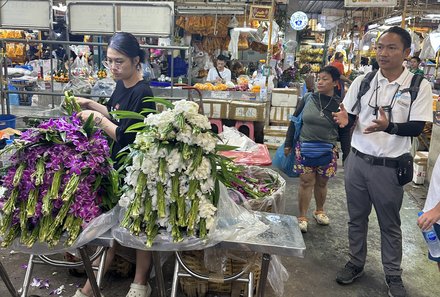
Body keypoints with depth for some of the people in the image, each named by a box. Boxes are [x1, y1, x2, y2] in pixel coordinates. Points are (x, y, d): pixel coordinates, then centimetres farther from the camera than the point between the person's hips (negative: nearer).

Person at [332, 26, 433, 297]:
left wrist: (388, 127, -29)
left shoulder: (419, 86, -7)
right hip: (357, 160, 3)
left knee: (390, 224, 12)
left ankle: (394, 275, 31)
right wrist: (345, 118, -15)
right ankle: (356, 263, 34)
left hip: (389, 166, -3)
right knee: (357, 217, 15)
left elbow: (417, 128, -10)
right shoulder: (362, 81, 2)